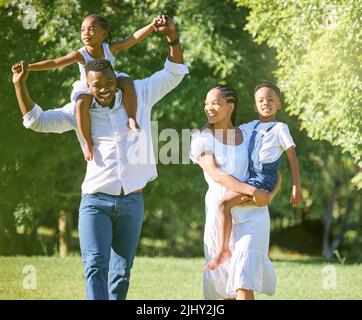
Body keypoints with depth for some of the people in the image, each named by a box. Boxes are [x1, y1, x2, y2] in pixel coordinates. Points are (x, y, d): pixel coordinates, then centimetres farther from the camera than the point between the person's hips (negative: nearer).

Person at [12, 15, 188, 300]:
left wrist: (172, 38, -8)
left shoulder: (138, 95, 7)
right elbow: (37, 121, 2)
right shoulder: (79, 110, 5)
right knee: (96, 266, -18)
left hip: (132, 202, 2)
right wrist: (20, 85, -9)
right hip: (95, 201, -2)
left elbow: (174, 74, 8)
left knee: (121, 273, 8)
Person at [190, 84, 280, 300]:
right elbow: (215, 174, -14)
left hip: (252, 213, 0)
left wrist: (268, 197, -12)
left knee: (244, 281, -14)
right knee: (223, 279, 10)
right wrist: (253, 191, -23)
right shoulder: (202, 139, 1)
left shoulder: (249, 136, 7)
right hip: (219, 213, 0)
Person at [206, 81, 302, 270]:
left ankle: (223, 250, -19)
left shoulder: (280, 128, 0)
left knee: (225, 203, -21)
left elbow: (292, 158, 0)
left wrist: (296, 187, -4)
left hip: (263, 179, -8)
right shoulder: (250, 127, 17)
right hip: (250, 176, 8)